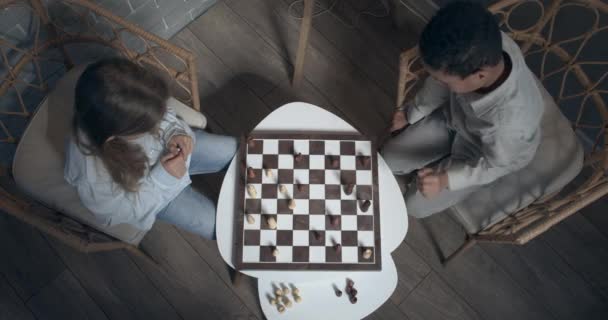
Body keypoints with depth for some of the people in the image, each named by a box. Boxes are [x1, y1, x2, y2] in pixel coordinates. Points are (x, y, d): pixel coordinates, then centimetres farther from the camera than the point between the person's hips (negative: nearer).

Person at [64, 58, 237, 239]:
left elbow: (165, 117, -9)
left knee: (235, 152, 8)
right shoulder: (94, 178, -43)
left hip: (166, 148, 4)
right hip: (148, 192, -3)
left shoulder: (129, 115, -33)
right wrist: (162, 178, -30)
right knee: (214, 224, -3)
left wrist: (176, 132, -28)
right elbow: (120, 211, -22)